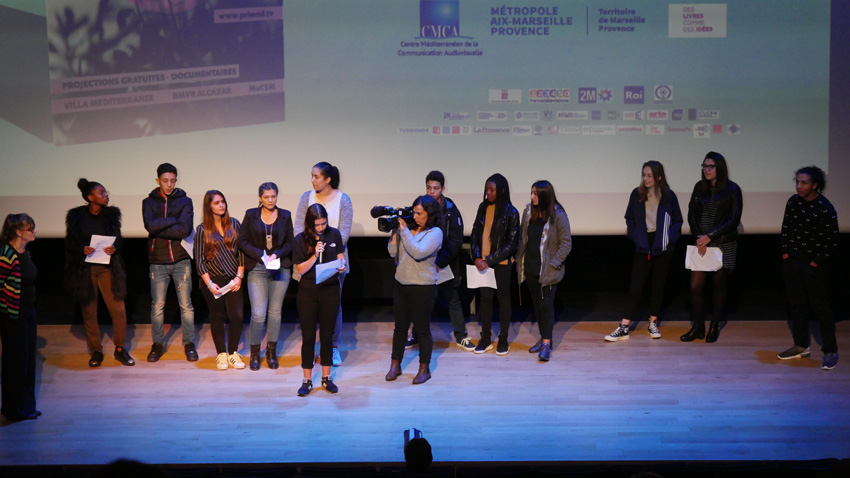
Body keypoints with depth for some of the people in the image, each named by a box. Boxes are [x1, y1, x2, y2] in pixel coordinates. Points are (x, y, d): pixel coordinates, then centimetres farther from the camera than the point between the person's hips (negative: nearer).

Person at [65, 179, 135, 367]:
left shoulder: (111, 213, 3)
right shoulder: (76, 216, -2)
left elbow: (118, 238, 7)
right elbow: (70, 243, 0)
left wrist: (114, 247, -15)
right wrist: (82, 249, -20)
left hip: (108, 268, 1)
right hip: (84, 269, -1)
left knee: (118, 309, -4)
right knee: (89, 312, 6)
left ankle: (120, 349, 13)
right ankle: (96, 351, 20)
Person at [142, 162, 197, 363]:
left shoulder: (185, 201, 2)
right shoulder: (149, 202, 5)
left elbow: (185, 229, -14)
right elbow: (150, 225, -15)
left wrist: (159, 229, -12)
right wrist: (174, 220, -11)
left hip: (181, 260, -1)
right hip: (157, 262, 1)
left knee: (186, 305, 3)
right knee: (157, 306, 5)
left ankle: (189, 343, 15)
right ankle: (158, 344, 18)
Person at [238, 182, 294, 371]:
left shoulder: (285, 216, 6)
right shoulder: (251, 215, 3)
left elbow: (290, 242, 7)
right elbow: (242, 241, 1)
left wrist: (277, 254, -10)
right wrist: (261, 255, -11)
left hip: (280, 268, 2)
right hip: (257, 269, -1)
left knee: (275, 311, 5)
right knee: (258, 314, -7)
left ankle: (272, 352, 19)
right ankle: (254, 353, 10)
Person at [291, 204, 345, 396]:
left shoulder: (334, 235, 0)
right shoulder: (300, 240, -7)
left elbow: (340, 258, 10)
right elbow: (301, 269, -9)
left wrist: (341, 266, -13)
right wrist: (315, 255, -22)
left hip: (330, 290, 2)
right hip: (308, 292, -2)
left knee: (327, 335, 10)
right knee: (308, 337, 3)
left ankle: (326, 378, 21)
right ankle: (307, 380, 13)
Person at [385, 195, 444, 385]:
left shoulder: (435, 232, -9)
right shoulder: (409, 228, 6)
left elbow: (418, 252, -23)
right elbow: (393, 252, 8)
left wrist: (404, 230, -17)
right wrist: (395, 231, -1)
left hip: (423, 288, -5)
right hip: (401, 284, 5)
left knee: (422, 329, 3)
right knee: (400, 326, 13)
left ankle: (424, 369, 16)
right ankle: (395, 365, 23)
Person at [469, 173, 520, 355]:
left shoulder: (510, 212, -9)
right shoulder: (483, 207, 5)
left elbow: (511, 243, -11)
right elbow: (475, 234, 8)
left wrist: (490, 260, -16)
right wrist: (477, 257, -6)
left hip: (501, 263, -4)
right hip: (483, 262, 4)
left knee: (503, 299, 6)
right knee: (485, 298, 9)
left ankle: (503, 340, 15)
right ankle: (486, 338, 19)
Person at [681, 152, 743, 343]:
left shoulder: (732, 189, -5)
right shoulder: (699, 187, 6)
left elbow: (734, 220, -9)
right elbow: (692, 215, 7)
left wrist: (709, 236, -14)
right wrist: (698, 238, -6)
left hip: (723, 244, -3)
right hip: (701, 243, 3)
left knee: (719, 286, 6)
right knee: (695, 286, -2)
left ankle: (714, 326, 19)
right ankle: (697, 327, 10)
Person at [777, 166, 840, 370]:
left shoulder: (825, 209, -16)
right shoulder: (793, 202, 1)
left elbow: (833, 241, -11)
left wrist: (817, 262, -11)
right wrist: (785, 252, 7)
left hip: (814, 264, -6)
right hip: (792, 261, 6)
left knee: (820, 307, -2)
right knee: (797, 305, 13)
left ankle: (830, 351, 7)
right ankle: (801, 346, 26)